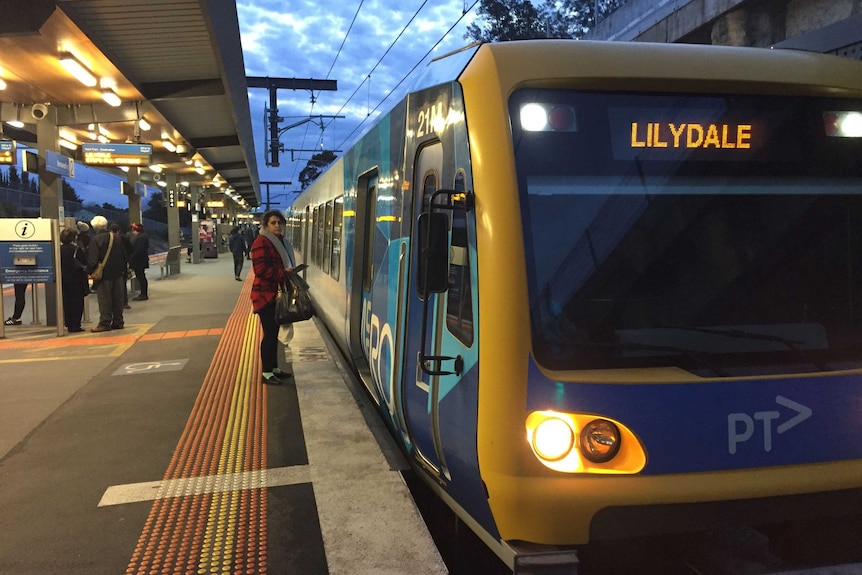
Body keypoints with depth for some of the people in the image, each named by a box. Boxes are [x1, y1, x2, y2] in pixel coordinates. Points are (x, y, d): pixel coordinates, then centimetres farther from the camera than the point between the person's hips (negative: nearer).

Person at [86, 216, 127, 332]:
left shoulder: (95, 239, -12)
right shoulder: (117, 237, 6)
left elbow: (92, 260, -17)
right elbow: (124, 256, 11)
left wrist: (89, 271, -4)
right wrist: (123, 270, 17)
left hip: (104, 274, -5)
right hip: (118, 273, 5)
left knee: (104, 300, 0)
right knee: (117, 298, 10)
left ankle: (105, 323, 2)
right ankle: (118, 322, 14)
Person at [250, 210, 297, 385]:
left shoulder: (281, 242, 16)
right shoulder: (261, 242, -13)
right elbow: (261, 269, -22)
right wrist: (284, 273, -21)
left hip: (278, 294, 9)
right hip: (266, 295, -9)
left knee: (274, 333, 14)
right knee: (269, 333, -5)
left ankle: (274, 369, 23)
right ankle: (266, 373, 4)